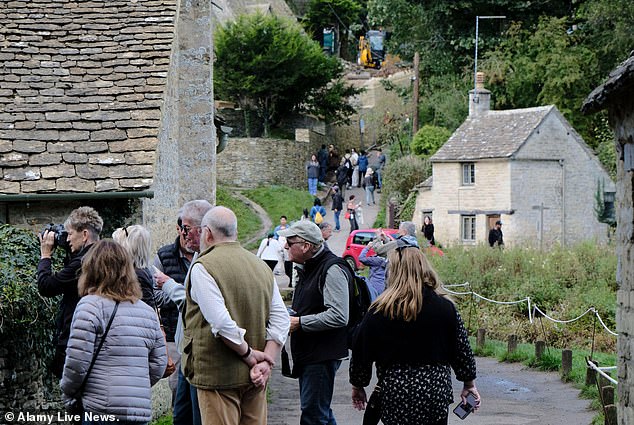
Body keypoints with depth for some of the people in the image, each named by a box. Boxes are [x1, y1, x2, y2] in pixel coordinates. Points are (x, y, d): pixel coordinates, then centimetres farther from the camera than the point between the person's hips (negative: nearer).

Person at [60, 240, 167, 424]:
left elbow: (77, 362, -11)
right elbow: (158, 366, 14)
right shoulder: (148, 311, 13)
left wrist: (67, 390, 6)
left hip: (100, 410, -6)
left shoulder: (91, 305, -6)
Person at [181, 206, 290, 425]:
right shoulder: (261, 266, 12)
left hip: (218, 376, -7)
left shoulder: (203, 267, -10)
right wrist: (266, 360, -1)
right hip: (254, 380, 7)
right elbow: (281, 319, 5)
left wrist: (248, 354, -10)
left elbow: (221, 322, -20)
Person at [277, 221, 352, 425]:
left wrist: (299, 322, -19)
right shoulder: (307, 268, 15)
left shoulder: (332, 270, -17)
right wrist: (290, 315, 9)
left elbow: (338, 316, -26)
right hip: (308, 354, 10)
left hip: (323, 354, -10)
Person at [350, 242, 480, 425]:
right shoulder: (445, 307, -2)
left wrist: (358, 386, 17)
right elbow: (462, 350, 4)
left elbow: (362, 353, 1)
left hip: (394, 395, -1)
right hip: (437, 394, 2)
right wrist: (469, 384, 19)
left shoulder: (379, 311, -6)